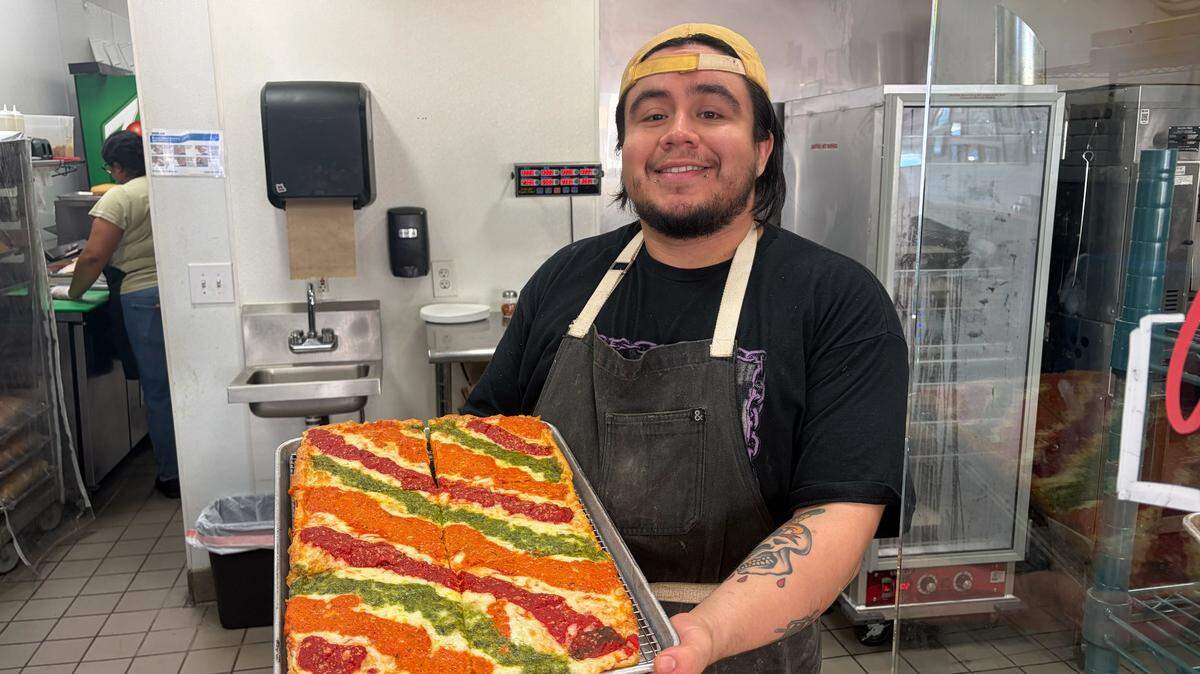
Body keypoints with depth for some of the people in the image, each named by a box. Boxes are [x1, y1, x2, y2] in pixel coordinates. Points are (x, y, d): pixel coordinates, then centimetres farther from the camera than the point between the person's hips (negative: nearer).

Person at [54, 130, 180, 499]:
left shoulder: (119, 198, -6)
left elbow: (93, 257, -12)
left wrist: (73, 292, 3)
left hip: (147, 298, -5)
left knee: (159, 390, 5)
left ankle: (172, 475, 14)